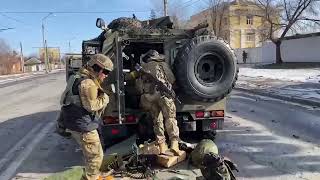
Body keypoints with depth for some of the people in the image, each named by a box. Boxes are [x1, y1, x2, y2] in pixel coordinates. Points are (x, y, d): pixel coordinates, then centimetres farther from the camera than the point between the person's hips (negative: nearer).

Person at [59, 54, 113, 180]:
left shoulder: (81, 78, 15)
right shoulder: (87, 82, -20)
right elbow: (92, 106, -23)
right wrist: (105, 98, -9)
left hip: (74, 122, 11)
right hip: (83, 126, -11)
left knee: (90, 154, 24)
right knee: (96, 156, -1)